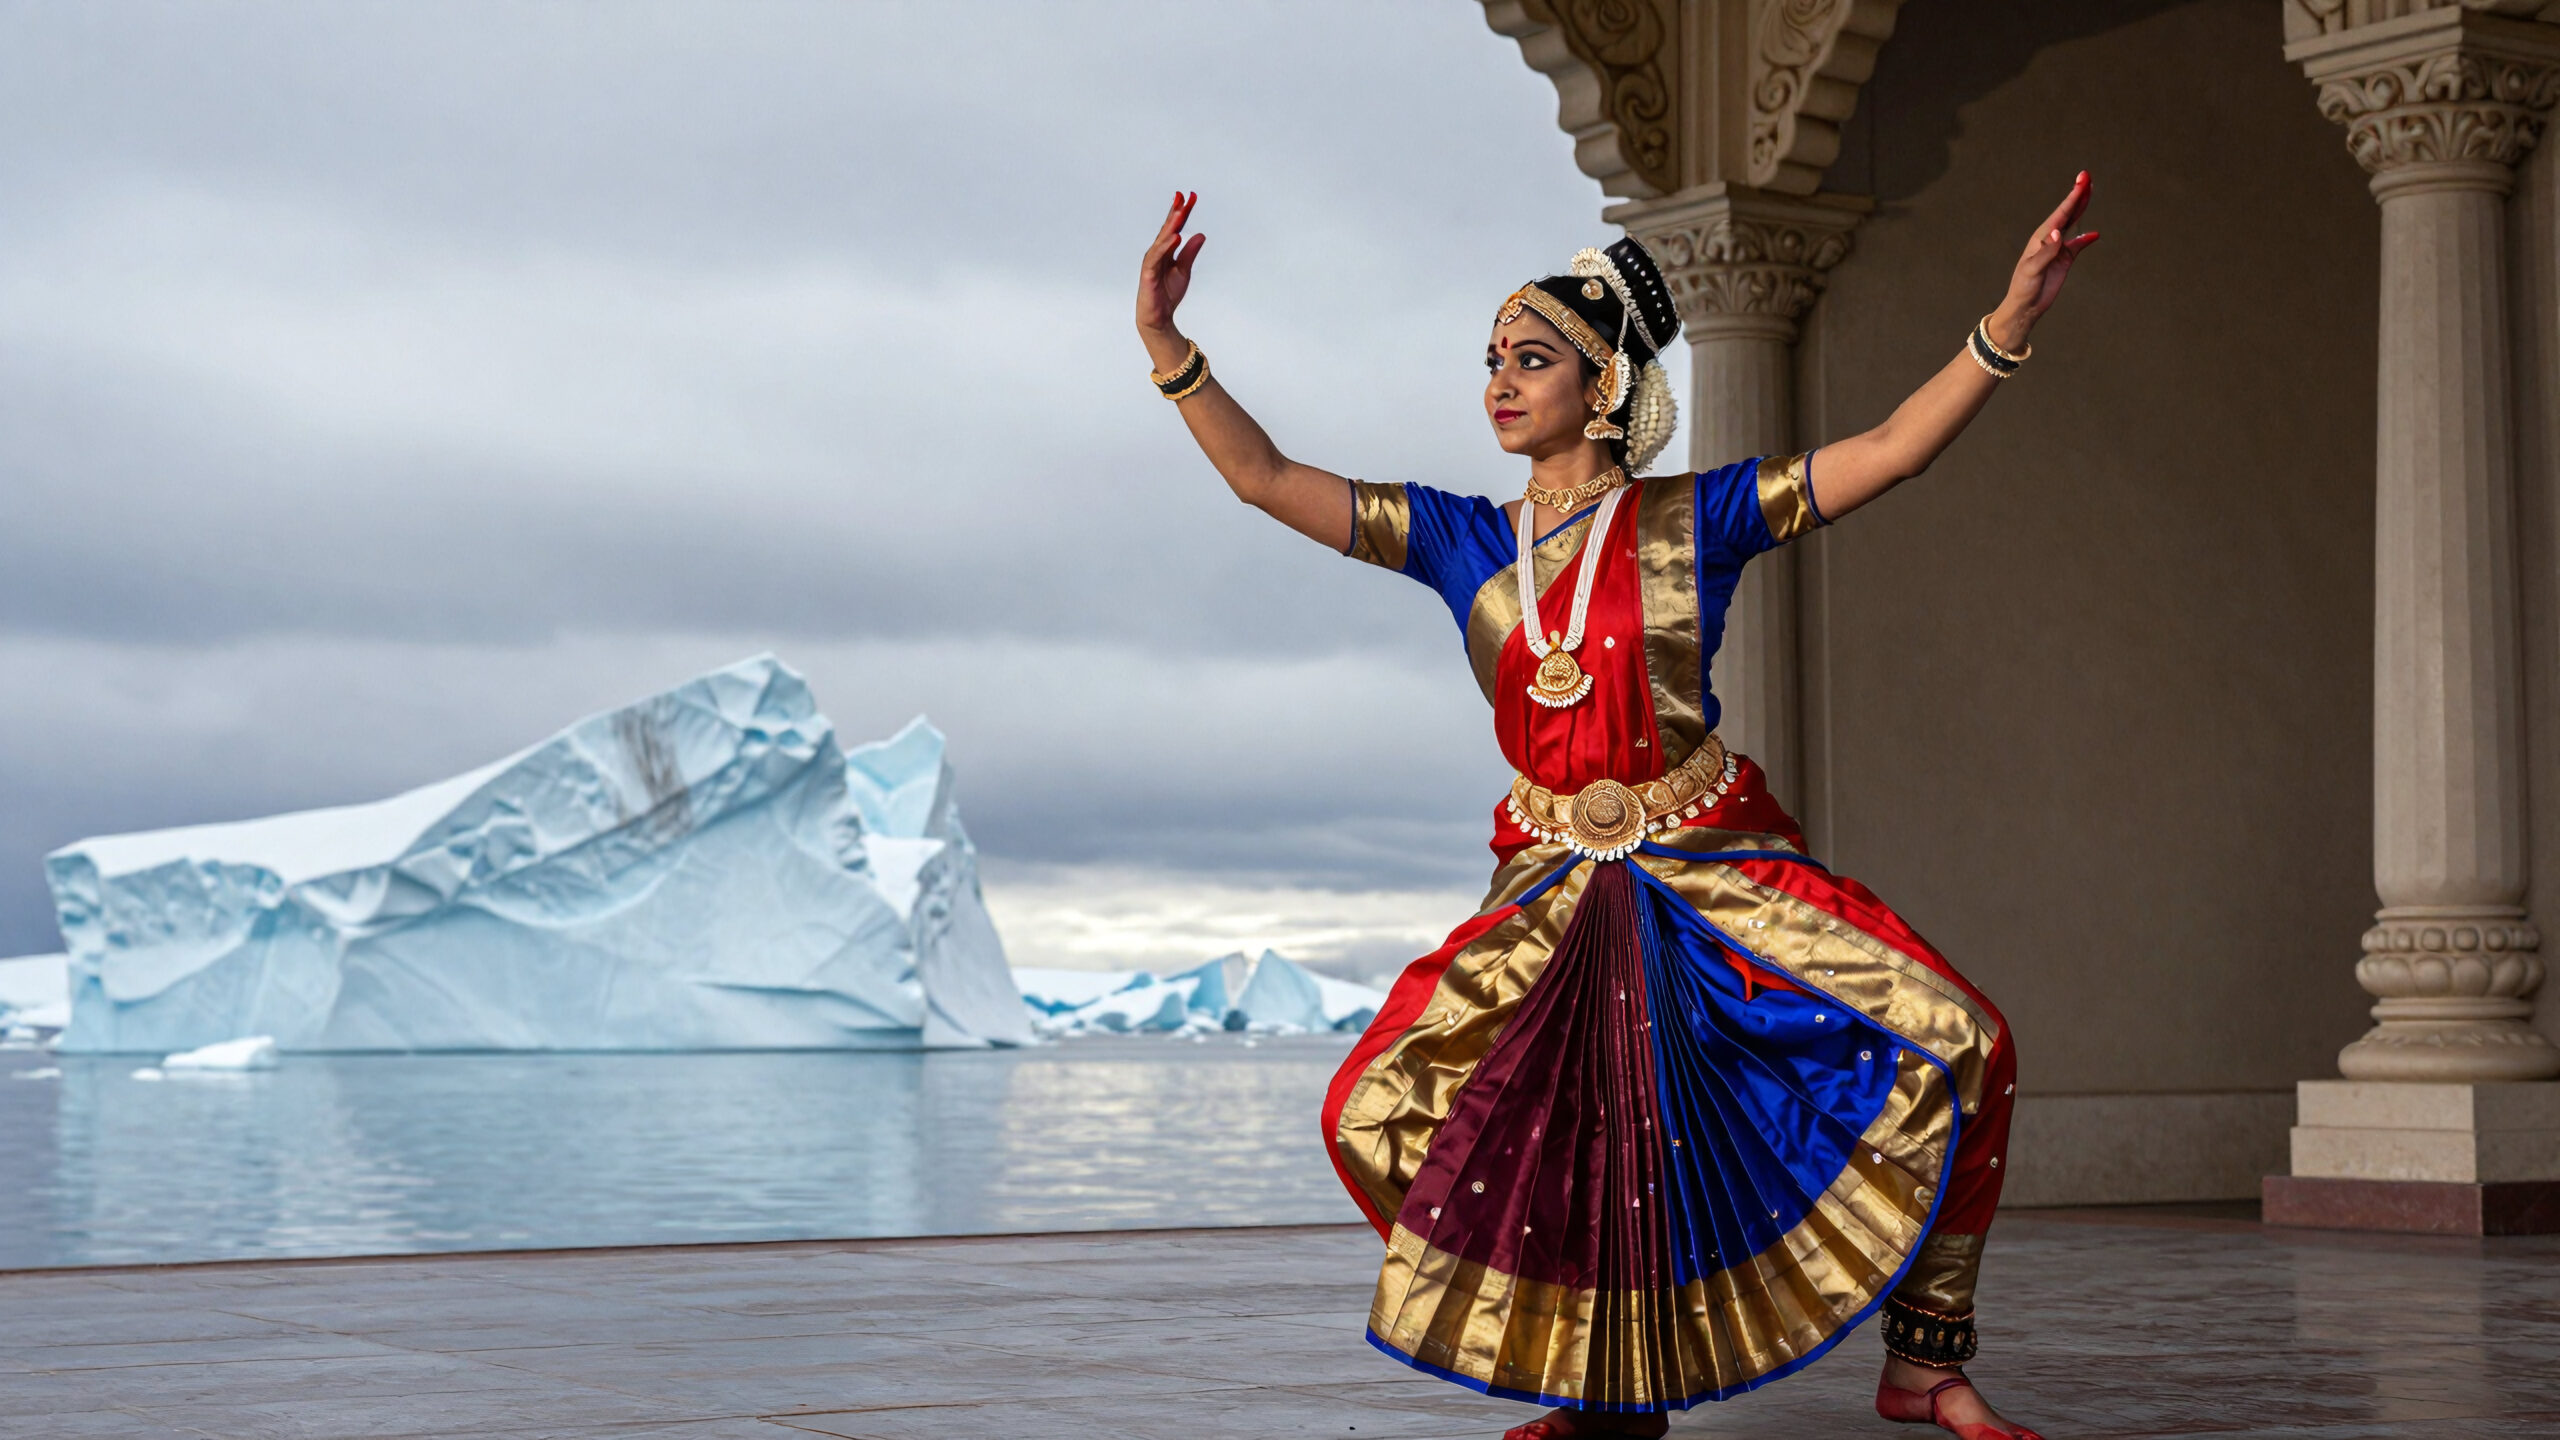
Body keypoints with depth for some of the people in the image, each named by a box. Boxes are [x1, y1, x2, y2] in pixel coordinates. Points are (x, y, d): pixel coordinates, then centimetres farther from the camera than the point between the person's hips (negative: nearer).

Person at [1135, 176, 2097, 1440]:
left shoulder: (1693, 521, -2)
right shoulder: (1465, 542, 5)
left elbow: (1889, 450, -9)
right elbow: (1264, 476, 1)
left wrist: (2007, 325, -22)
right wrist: (1166, 345, -10)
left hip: (1716, 863, -2)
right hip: (1553, 885, 3)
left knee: (1957, 1050, -19)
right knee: (1375, 1115, -11)